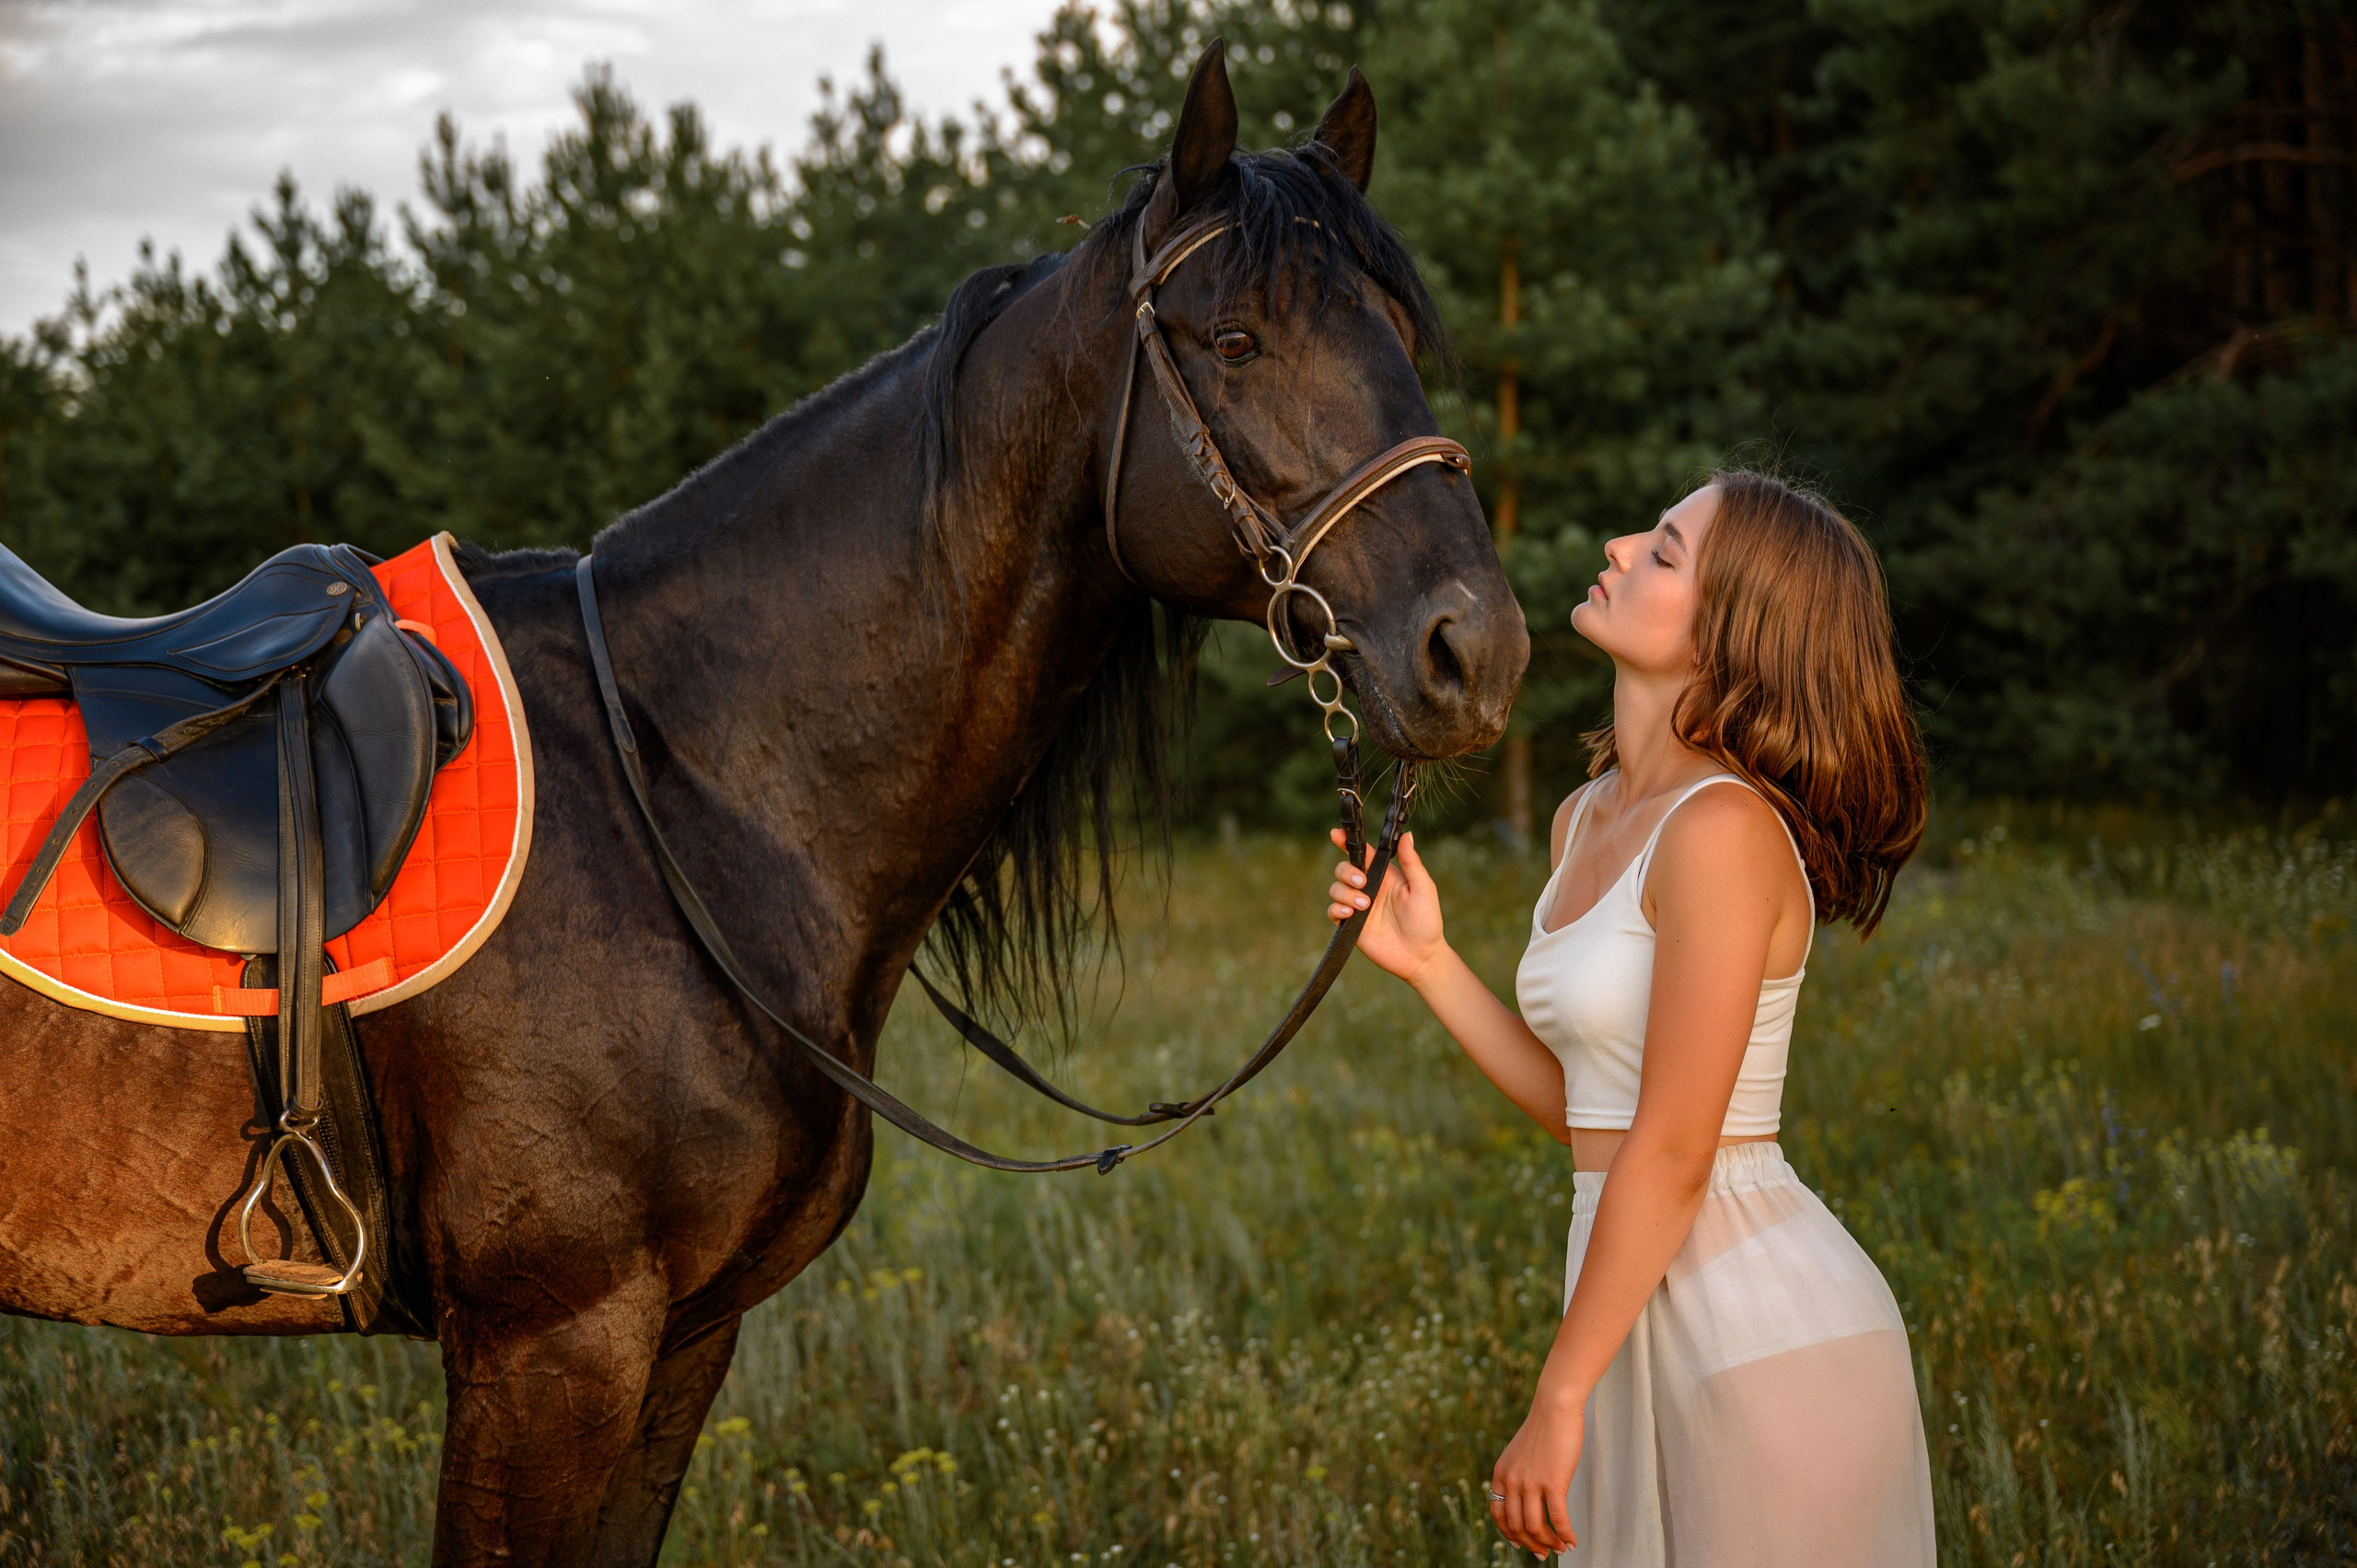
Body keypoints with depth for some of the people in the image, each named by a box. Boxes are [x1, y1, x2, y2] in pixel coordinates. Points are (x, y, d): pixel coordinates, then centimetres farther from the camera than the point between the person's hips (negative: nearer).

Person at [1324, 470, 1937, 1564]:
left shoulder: (1726, 829, -18)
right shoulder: (1590, 819, 9)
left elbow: (1673, 1153, -19)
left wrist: (1557, 1403, -17)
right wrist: (1427, 962, 5)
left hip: (1766, 1336, -9)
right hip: (1658, 1319, 9)